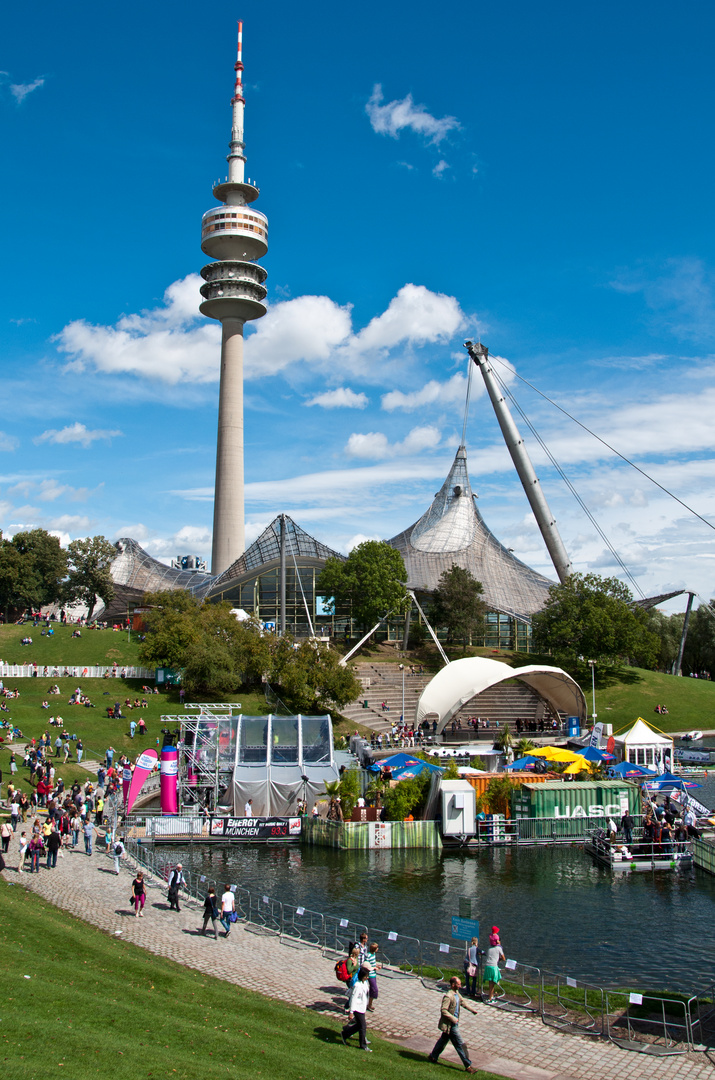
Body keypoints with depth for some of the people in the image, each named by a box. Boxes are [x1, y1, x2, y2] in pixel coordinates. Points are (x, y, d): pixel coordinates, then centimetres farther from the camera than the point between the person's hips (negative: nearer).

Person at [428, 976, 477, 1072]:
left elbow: (462, 1002, 19)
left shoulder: (457, 993, 4)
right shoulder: (448, 996, -26)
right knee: (460, 1044, -3)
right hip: (450, 1024, -10)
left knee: (443, 1040, 23)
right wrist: (454, 1019, -24)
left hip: (453, 1023, 10)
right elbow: (443, 1010, -27)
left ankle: (433, 1057, 39)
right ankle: (467, 1065, 6)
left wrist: (472, 1009, 13)